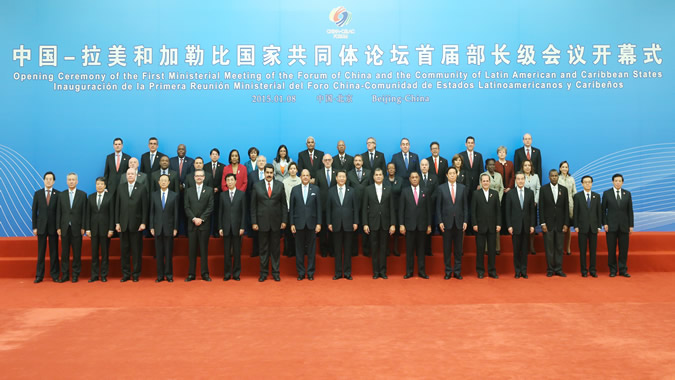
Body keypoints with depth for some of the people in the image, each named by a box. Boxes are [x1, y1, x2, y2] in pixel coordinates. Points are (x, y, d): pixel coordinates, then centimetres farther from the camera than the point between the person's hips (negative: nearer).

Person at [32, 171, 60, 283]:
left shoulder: (58, 194, 1)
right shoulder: (38, 193, 6)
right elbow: (34, 211, 6)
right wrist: (34, 227, 1)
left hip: (53, 227, -1)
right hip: (41, 227, 1)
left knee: (54, 252, 3)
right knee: (41, 252, 5)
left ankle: (55, 275, 9)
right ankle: (39, 276, 10)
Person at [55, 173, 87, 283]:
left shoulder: (82, 195, 3)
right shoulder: (61, 195, 8)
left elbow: (84, 212, 0)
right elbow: (58, 212, 7)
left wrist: (83, 227, -6)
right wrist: (58, 227, 0)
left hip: (77, 228, -2)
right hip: (65, 228, 2)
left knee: (77, 252, 2)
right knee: (64, 253, 5)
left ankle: (75, 274, 9)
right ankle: (64, 274, 12)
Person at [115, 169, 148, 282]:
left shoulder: (141, 188, 3)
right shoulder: (120, 188, 10)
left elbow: (144, 207, -1)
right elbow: (117, 206, 8)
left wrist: (143, 223, -7)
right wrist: (117, 223, 1)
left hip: (136, 224, -2)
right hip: (123, 224, 2)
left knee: (136, 250, 2)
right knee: (124, 250, 5)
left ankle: (136, 274, 10)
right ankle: (126, 274, 13)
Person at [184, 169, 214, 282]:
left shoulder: (209, 190, 7)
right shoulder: (188, 191, 12)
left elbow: (210, 207, -1)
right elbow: (187, 207, 5)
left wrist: (201, 219, -10)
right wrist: (194, 218, -10)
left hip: (204, 225, -1)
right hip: (192, 225, 1)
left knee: (204, 249, 1)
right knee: (192, 250, 2)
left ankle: (205, 273, 5)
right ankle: (191, 274, 6)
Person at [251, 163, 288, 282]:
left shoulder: (280, 185, 5)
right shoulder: (257, 185, 2)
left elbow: (284, 204, 5)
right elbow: (253, 205, 2)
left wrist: (284, 220, -1)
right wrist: (254, 222, -3)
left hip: (276, 222, 1)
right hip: (262, 222, -1)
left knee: (275, 248, 7)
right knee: (263, 249, 6)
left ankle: (275, 272, 16)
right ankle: (263, 273, 15)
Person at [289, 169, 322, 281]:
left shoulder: (316, 189, 4)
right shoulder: (294, 189, 5)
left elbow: (318, 207, 3)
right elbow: (291, 207, 4)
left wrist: (319, 223, -3)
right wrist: (291, 224, -1)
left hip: (311, 223, 0)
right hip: (299, 223, 0)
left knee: (311, 249, 5)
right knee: (299, 249, 5)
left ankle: (310, 272, 13)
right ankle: (301, 272, 14)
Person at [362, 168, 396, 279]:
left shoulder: (388, 189, 5)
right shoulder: (368, 189, 4)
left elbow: (392, 208, 3)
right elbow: (364, 208, 2)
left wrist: (393, 224, -3)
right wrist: (365, 224, -5)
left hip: (385, 223, 0)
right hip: (373, 223, 0)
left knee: (383, 248, 5)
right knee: (374, 248, 4)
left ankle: (383, 271, 12)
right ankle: (376, 271, 11)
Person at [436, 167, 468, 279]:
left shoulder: (462, 188, 6)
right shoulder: (441, 188, 3)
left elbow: (465, 206, 6)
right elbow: (438, 206, 2)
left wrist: (465, 221, -2)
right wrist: (440, 221, -6)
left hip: (459, 222, 1)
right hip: (447, 222, -1)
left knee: (458, 248, 5)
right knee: (447, 248, 3)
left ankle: (457, 271, 13)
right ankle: (448, 272, 11)